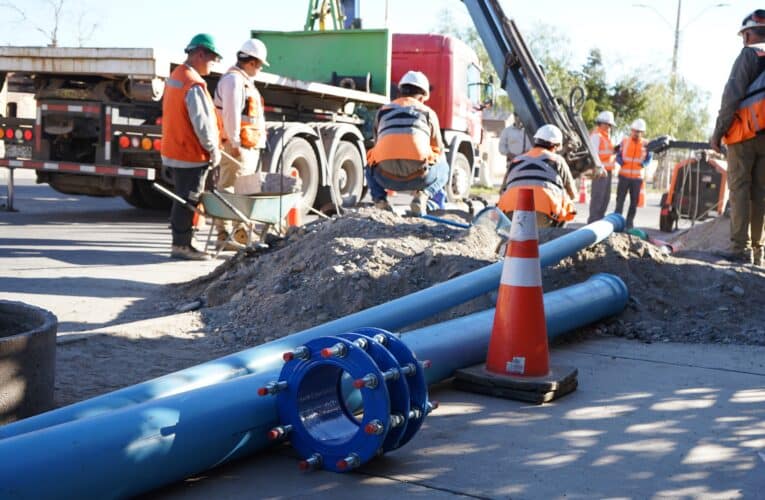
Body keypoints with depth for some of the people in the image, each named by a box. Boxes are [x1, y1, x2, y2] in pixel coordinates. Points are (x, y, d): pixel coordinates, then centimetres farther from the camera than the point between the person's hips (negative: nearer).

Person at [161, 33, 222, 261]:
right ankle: (181, 245, 4)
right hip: (191, 154, -10)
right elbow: (202, 123, -23)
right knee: (188, 201, -2)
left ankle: (181, 242, 23)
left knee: (182, 199, 16)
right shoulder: (194, 84, -20)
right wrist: (214, 150, -12)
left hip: (174, 150, 10)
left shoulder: (175, 76, 13)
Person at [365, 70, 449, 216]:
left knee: (371, 168, 37)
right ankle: (423, 194, 3)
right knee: (443, 168, 32)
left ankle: (379, 199, 8)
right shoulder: (428, 112, 18)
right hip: (419, 176, -1)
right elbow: (438, 150, 25)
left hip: (386, 177, 1)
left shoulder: (383, 111, 24)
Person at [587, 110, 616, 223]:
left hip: (607, 171, 10)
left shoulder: (607, 136, 21)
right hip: (600, 171, -10)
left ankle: (600, 218, 20)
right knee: (597, 196, -11)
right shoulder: (596, 135, -10)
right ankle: (593, 221, -9)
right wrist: (599, 168, -28)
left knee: (606, 197, 12)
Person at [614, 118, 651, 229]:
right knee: (620, 199, -1)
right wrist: (621, 162, -14)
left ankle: (629, 223, 14)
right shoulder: (624, 141, 1)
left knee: (634, 201, 5)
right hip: (624, 176, 0)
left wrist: (643, 164, -14)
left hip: (637, 177, 1)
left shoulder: (645, 144, 0)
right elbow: (618, 156, 7)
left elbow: (648, 159, 8)